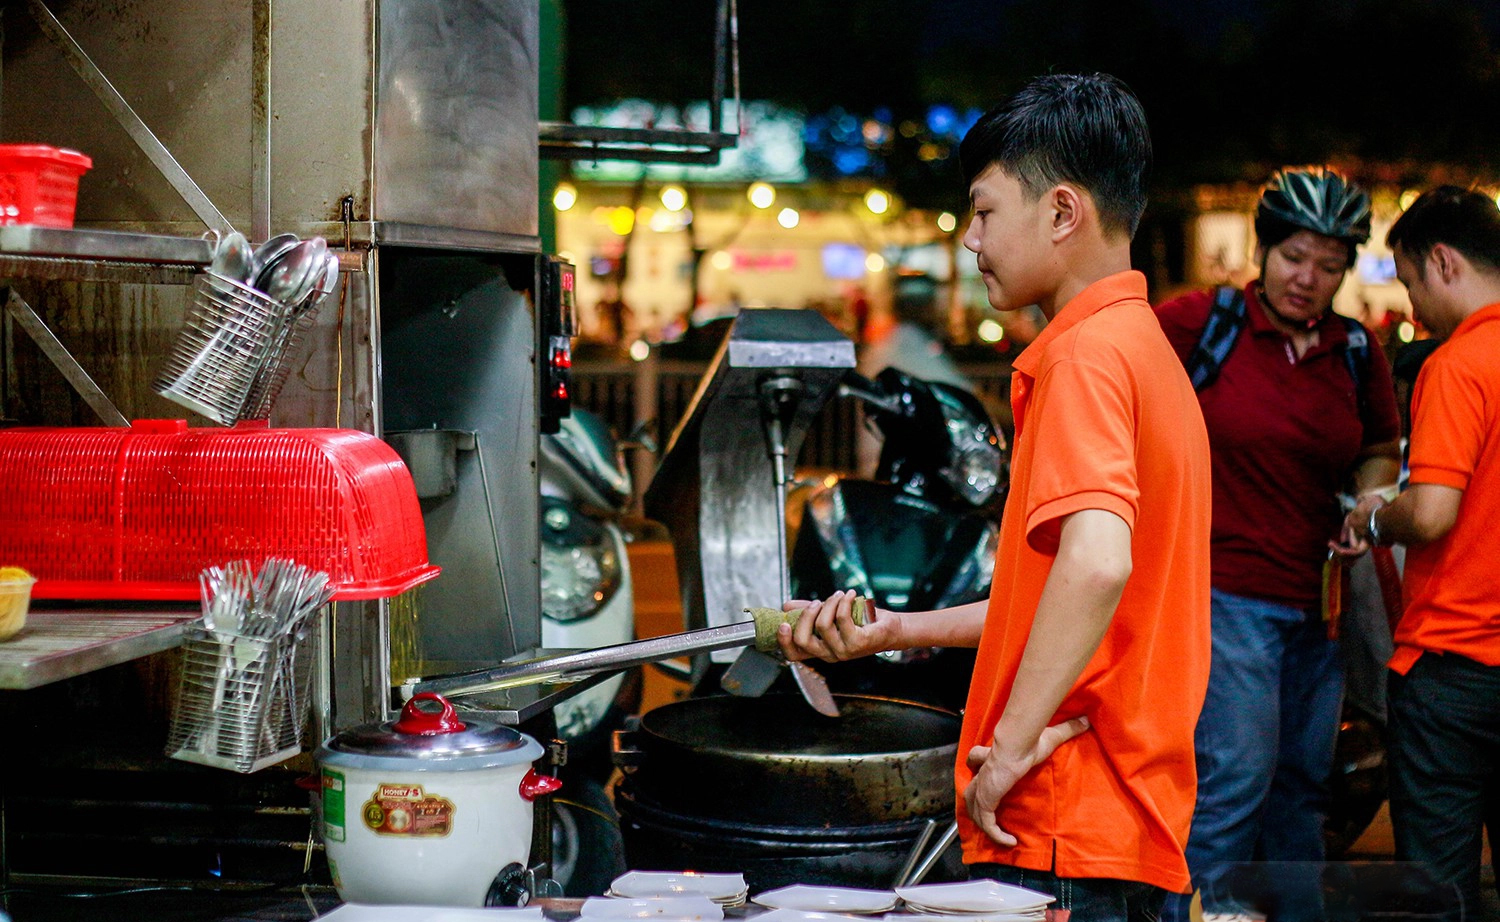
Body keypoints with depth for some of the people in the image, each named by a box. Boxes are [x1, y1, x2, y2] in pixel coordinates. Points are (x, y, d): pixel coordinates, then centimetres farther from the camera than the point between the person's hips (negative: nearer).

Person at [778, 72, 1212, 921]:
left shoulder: (1085, 352, -14)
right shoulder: (1148, 350, 17)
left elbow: (1096, 563, -30)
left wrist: (1013, 745, -23)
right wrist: (898, 631, 22)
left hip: (1064, 832, -10)